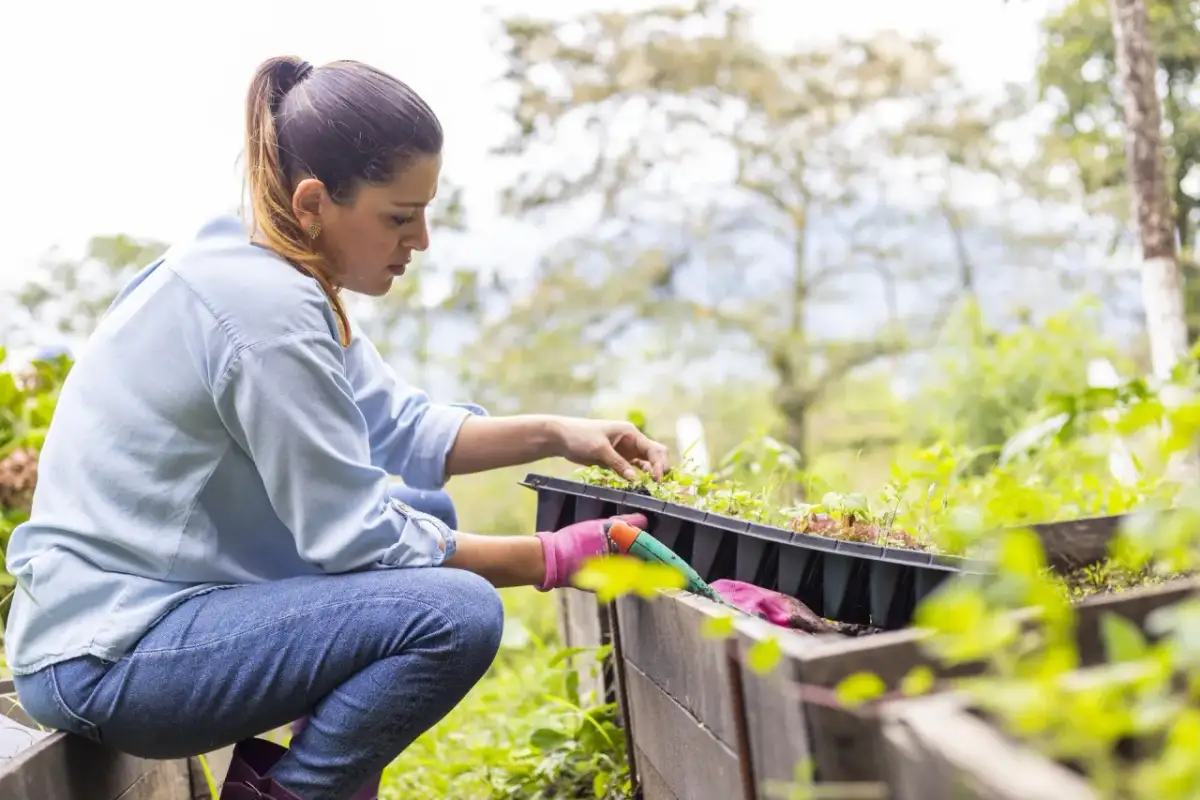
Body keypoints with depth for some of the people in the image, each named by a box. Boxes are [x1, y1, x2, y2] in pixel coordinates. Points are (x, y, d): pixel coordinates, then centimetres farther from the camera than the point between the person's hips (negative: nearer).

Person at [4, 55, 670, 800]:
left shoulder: (258, 269, 6)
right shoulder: (264, 307, -23)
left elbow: (402, 427, 10)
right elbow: (359, 536, -20)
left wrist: (554, 433, -1)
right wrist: (553, 558, -12)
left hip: (150, 602, 10)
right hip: (105, 661, -10)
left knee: (428, 524, 18)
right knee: (459, 613, -23)